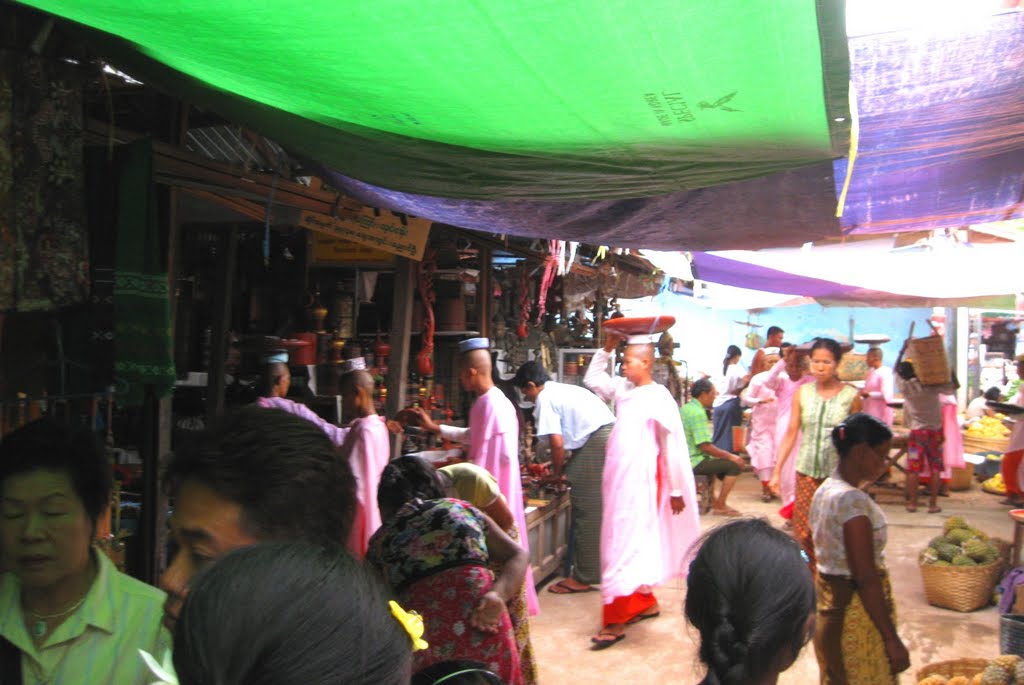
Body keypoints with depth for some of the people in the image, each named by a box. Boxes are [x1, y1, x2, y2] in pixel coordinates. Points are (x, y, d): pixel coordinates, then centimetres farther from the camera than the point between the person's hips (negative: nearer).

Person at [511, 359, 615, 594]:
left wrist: (557, 474, 5)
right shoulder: (566, 390, 24)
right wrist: (561, 467, 27)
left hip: (596, 445, -9)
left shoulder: (545, 399, -2)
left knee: (586, 515, -1)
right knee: (597, 513, 17)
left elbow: (557, 443, -9)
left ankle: (583, 578, 7)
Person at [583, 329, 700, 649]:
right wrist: (607, 348, 10)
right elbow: (592, 378, 21)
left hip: (641, 481, -8)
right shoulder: (623, 389, 7)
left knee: (625, 546, -7)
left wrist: (676, 490, -7)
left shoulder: (659, 398, -13)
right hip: (618, 479, 8)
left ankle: (615, 622, -1)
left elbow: (673, 447, -10)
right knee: (629, 543, 16)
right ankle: (646, 602, 32)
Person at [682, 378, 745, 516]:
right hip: (694, 462, -10)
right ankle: (719, 506, -2)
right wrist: (730, 456, -12)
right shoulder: (698, 413, -19)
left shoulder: (685, 408, 11)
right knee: (734, 464, -9)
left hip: (684, 459, 10)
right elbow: (705, 446, -24)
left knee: (715, 460, 32)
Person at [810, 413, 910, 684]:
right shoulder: (853, 500, -22)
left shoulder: (826, 489, 5)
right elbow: (866, 579, -23)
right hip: (856, 613, -9)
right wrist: (892, 640, -19)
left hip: (830, 604, 9)